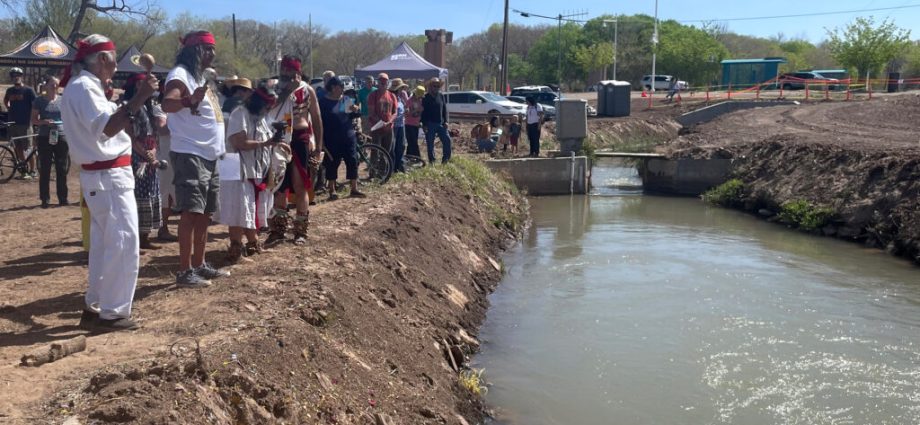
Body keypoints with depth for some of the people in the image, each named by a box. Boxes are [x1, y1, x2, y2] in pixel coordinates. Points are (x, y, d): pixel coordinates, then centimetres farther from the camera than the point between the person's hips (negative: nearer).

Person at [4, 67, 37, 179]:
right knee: (18, 149, 7)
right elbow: (5, 101, 30)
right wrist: (9, 109, 14)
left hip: (25, 124, -5)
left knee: (29, 149, -3)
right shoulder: (10, 91, 11)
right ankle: (24, 170, 14)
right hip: (13, 123, 6)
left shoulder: (28, 90, -5)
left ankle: (32, 171, 4)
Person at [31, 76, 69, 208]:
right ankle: (45, 199, 7)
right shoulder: (39, 101, 2)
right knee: (45, 170, 1)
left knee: (62, 170, 4)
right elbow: (33, 120, 3)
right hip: (45, 138, -1)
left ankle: (63, 198, 11)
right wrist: (44, 121, -17)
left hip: (61, 137, 1)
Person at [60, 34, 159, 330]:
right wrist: (139, 98, -32)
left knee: (105, 244, 15)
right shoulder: (83, 86, -15)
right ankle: (112, 312, -1)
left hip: (104, 175, 11)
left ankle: (95, 307, 22)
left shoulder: (83, 86, 18)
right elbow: (107, 127, -28)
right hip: (108, 176, -11)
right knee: (123, 243, -7)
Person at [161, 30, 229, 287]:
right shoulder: (180, 75, -11)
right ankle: (185, 271, -9)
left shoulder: (201, 76, 18)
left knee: (204, 213, 12)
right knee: (191, 212, -11)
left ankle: (199, 265, 20)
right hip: (189, 154, -9)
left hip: (209, 155, 10)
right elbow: (167, 103, -31)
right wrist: (190, 100, -48)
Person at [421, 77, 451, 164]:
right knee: (430, 143, 2)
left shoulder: (441, 96, 8)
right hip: (430, 124, -3)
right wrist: (424, 124, -10)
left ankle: (446, 159, 6)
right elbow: (423, 112, -4)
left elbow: (444, 109, 10)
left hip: (440, 123, 3)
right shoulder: (426, 98, -3)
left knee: (447, 139, -4)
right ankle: (431, 161, 10)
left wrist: (445, 121, 1)